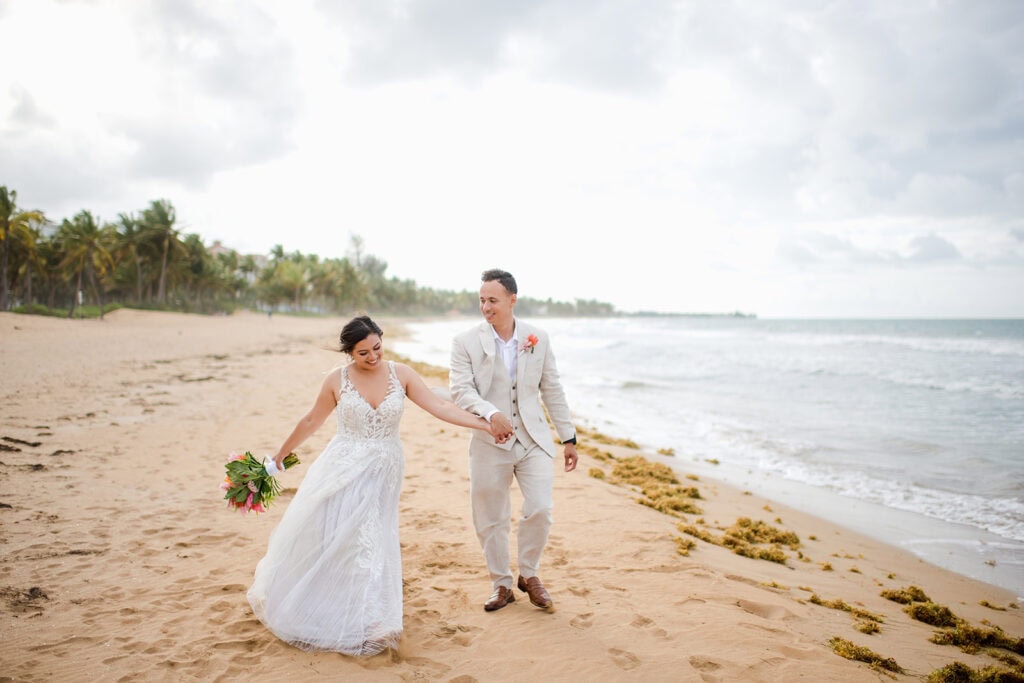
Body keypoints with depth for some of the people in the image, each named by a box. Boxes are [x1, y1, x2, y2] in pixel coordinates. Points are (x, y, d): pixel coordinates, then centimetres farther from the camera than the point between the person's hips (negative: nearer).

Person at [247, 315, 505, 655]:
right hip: (342, 469, 0)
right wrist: (280, 454, 16)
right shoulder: (337, 380, -5)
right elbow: (311, 421, 7)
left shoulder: (400, 373, -5)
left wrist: (484, 423, -18)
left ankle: (364, 623, 18)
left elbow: (438, 406, -9)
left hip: (382, 473, 0)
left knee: (368, 544, 1)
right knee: (321, 536, 7)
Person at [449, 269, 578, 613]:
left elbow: (552, 390, 8)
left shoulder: (538, 338, 3)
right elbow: (460, 390, -14)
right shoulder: (466, 342, -5)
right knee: (491, 520, 7)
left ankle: (529, 575, 20)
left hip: (534, 440, 1)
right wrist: (491, 414, -32)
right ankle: (502, 585, 29)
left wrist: (568, 438, 8)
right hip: (490, 444, -1)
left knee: (540, 510, -7)